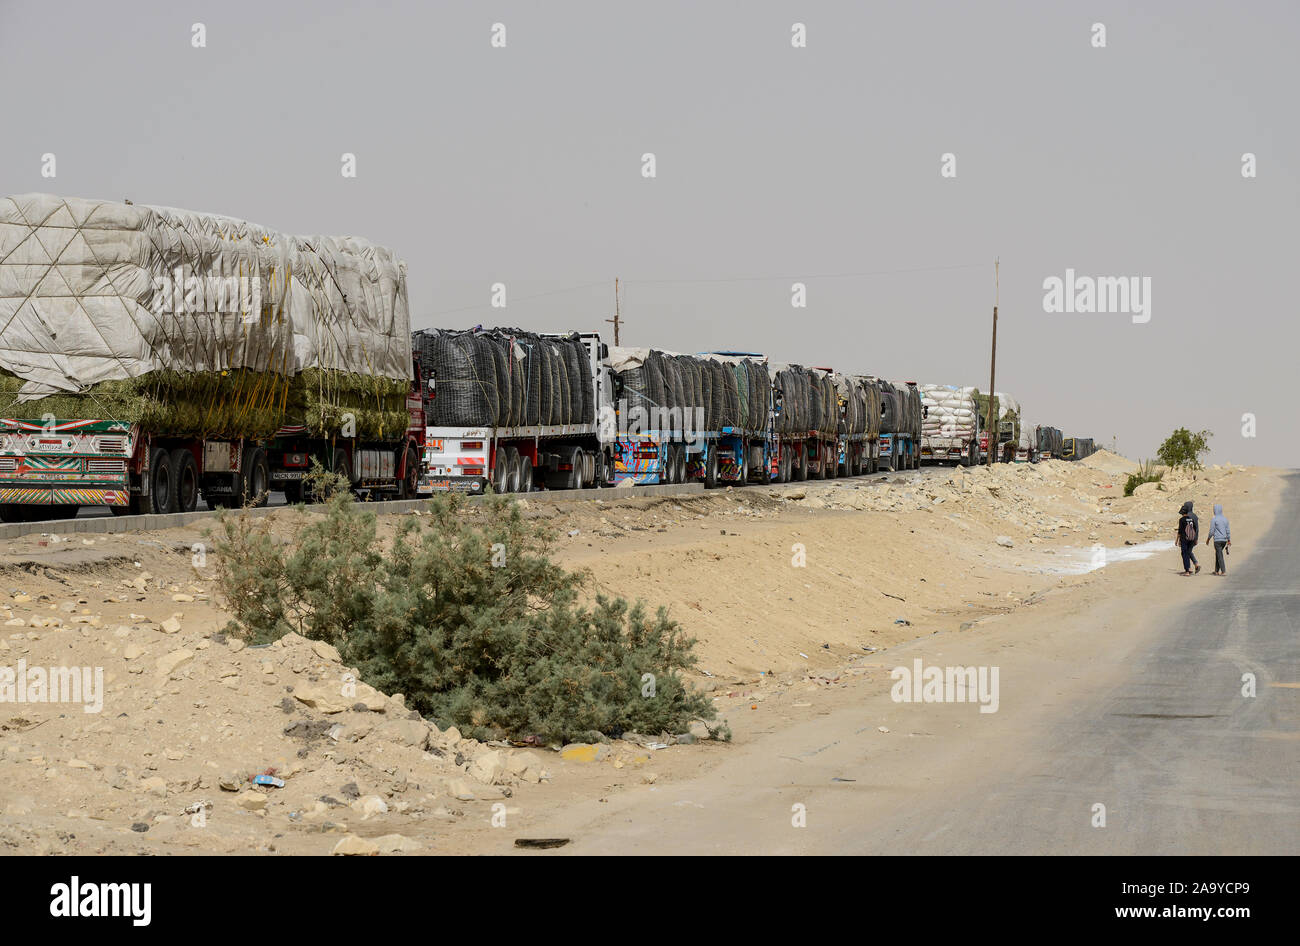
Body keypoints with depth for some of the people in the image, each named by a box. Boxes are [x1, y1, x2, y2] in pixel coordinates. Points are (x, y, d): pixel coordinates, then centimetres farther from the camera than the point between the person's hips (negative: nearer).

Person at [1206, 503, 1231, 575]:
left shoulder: (1214, 519, -11)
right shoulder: (1225, 519, 7)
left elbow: (1212, 531, -10)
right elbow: (1228, 530, 9)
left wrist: (1208, 539, 4)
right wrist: (1229, 540, 14)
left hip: (1217, 540, -6)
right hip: (1224, 540, 6)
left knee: (1220, 556, -4)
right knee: (1218, 554, 18)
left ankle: (1223, 571, -10)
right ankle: (1216, 570, 22)